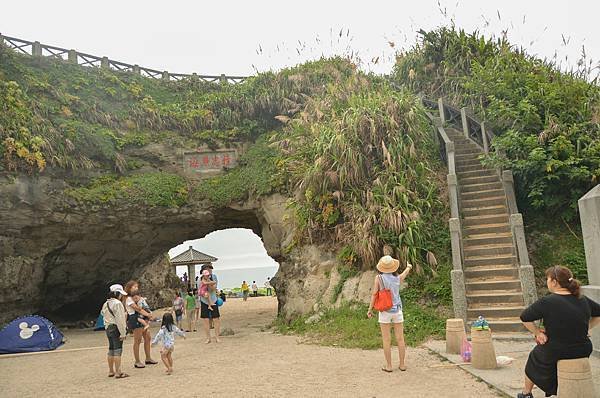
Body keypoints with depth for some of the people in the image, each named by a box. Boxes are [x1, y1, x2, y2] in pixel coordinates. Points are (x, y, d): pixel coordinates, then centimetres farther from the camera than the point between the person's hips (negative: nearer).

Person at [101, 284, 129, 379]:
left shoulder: (106, 304, 14)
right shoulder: (117, 303, -15)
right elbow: (120, 319, -19)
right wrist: (123, 333, -19)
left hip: (108, 328, 9)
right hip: (116, 328, -9)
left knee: (111, 350, 16)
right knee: (118, 350, -7)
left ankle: (111, 371, 25)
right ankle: (118, 373, -7)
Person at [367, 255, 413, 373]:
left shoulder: (379, 278, -10)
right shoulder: (398, 278, 0)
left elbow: (374, 294, -12)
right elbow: (405, 273, 24)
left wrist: (370, 309, -3)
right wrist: (409, 267, 46)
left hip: (385, 311, -3)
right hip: (397, 311, 3)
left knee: (386, 340, 4)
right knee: (400, 339, 10)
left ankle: (388, 366, 9)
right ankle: (402, 364, 16)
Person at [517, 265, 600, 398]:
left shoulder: (547, 301, -20)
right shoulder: (583, 300, -2)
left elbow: (525, 318, -18)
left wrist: (537, 333, -5)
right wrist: (586, 329, 14)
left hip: (555, 353, -4)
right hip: (584, 351, 4)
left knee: (534, 357, 25)